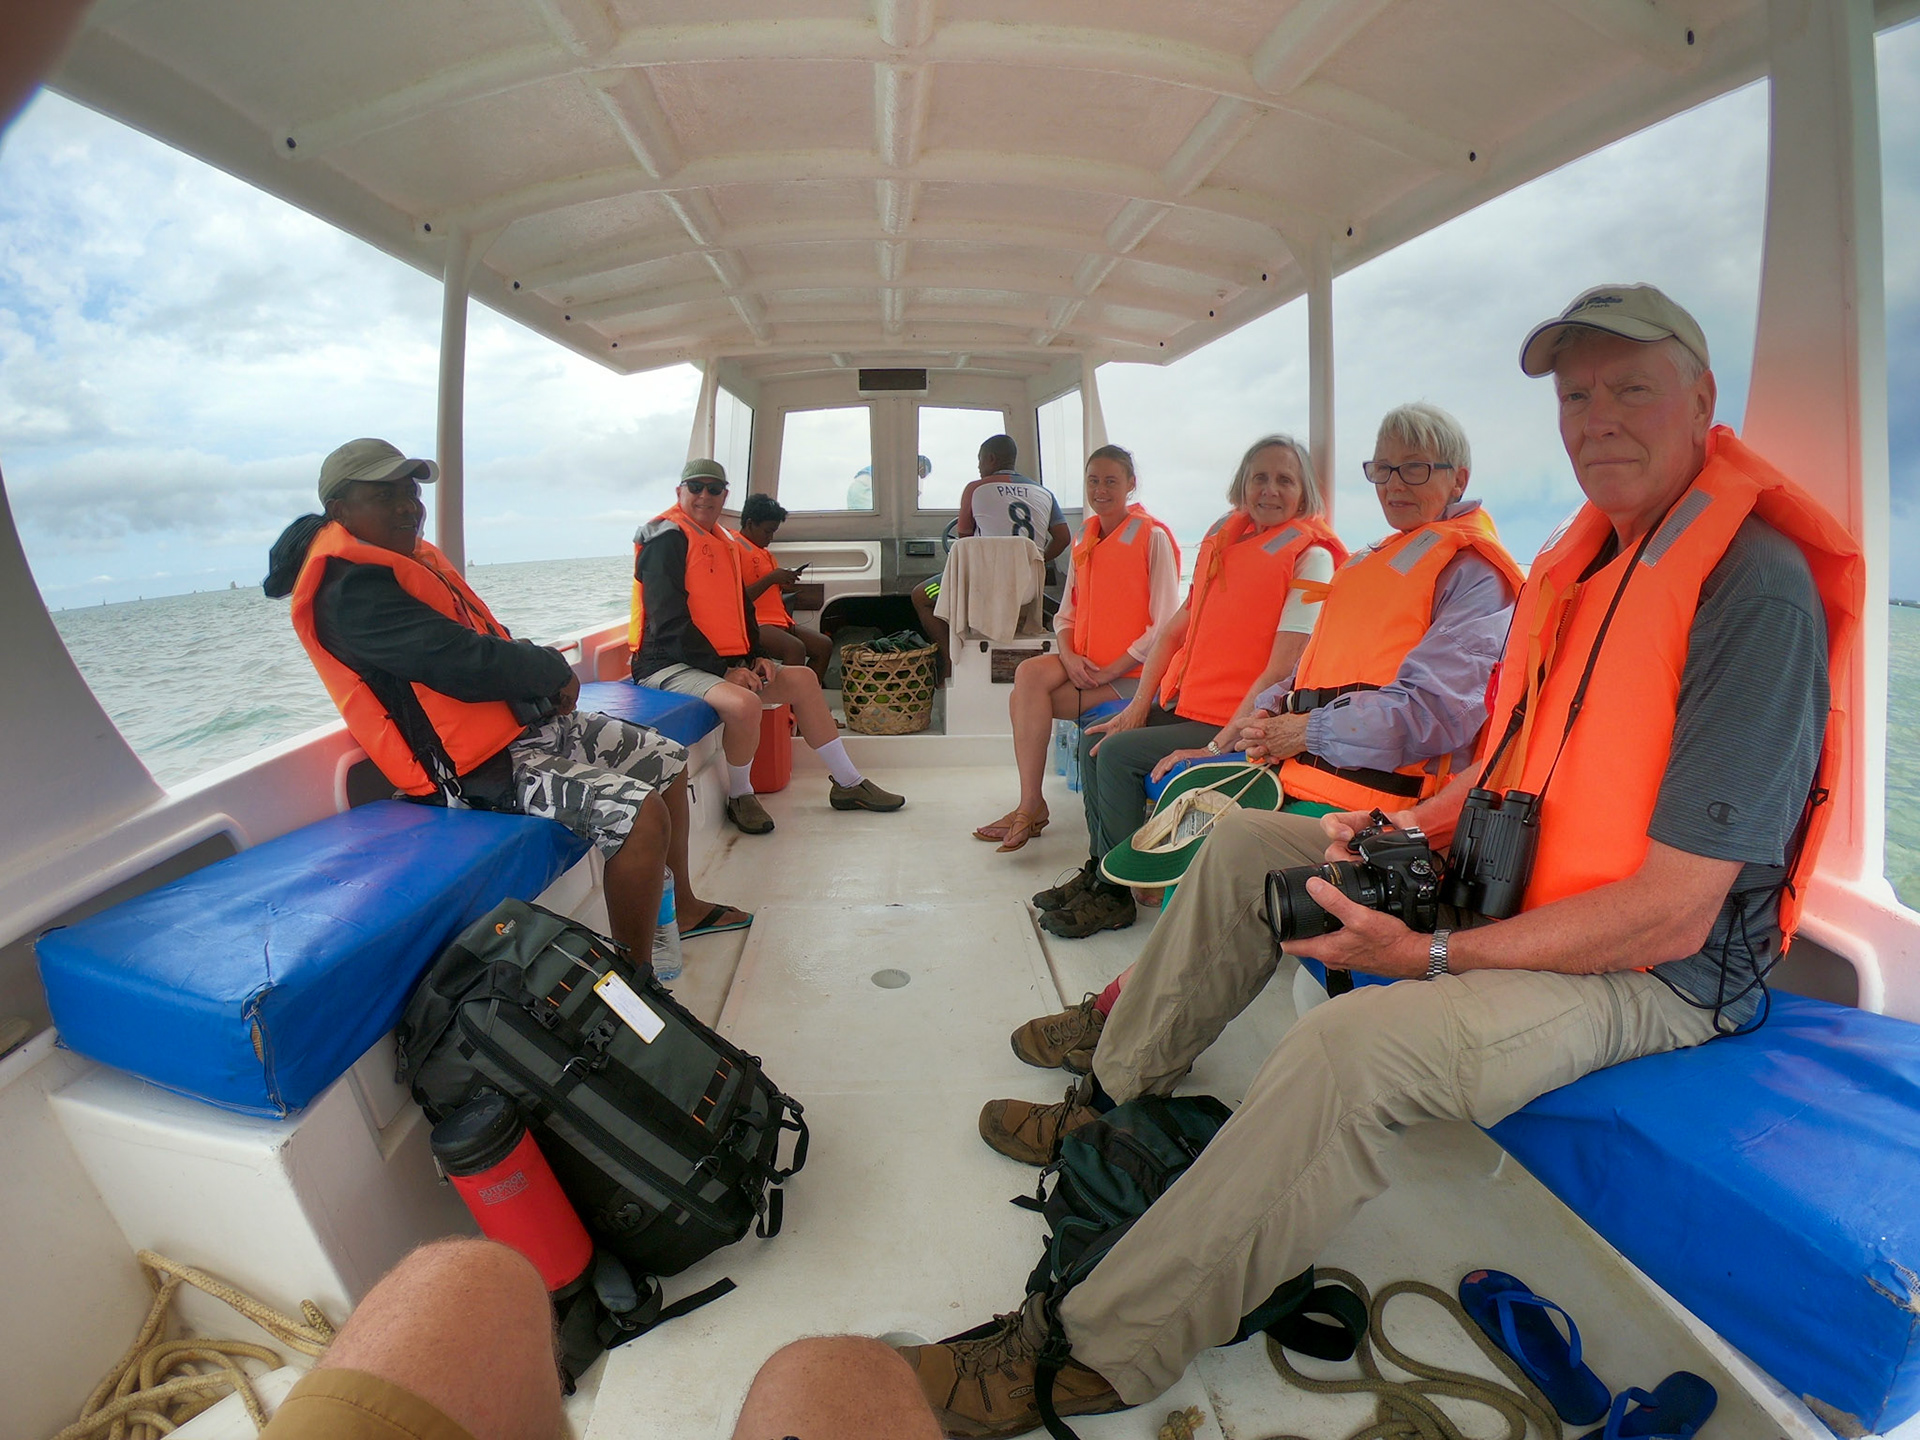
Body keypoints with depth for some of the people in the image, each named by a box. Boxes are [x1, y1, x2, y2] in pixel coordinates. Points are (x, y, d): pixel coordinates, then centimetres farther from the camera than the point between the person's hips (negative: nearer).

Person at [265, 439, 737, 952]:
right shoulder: (351, 592, -18)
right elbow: (465, 665, -26)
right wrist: (554, 671, -9)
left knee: (667, 759, 12)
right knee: (642, 814, -25)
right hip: (479, 766, -10)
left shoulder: (413, 558, 14)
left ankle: (683, 903, 25)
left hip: (526, 722, 10)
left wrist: (546, 674, -1)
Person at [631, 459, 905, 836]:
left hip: (726, 662, 9)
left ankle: (849, 783, 14)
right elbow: (670, 624, -20)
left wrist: (756, 657, 4)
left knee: (802, 679, 5)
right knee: (743, 702, -34)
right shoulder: (667, 539, -12)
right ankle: (740, 798, -8)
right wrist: (725, 670, -20)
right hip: (670, 665, -9)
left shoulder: (723, 542, 17)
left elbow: (740, 607, 21)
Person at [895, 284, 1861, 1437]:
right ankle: (1123, 1088, 15)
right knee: (1248, 842, 6)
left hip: (1651, 969, -9)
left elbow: (1674, 912, -25)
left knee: (1354, 1044, -35)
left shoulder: (1757, 592, -21)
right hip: (1508, 879, 9)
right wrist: (1402, 832, -4)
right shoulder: (1588, 553, 7)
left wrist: (1436, 954, -26)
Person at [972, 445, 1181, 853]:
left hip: (1132, 673, -6)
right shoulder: (1085, 537, 13)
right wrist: (1070, 656, -8)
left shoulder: (1153, 537, -9)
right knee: (1028, 674, -21)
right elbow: (1066, 613, 13)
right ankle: (1030, 805, -16)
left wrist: (1109, 671, -17)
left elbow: (1165, 627, -14)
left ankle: (1031, 806, -5)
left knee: (1026, 700, -20)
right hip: (1085, 665, 6)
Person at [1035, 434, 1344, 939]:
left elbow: (1283, 669, -20)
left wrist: (1218, 746, -23)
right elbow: (1175, 630, 10)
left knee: (1119, 753, -19)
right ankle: (1097, 869, 12)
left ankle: (1115, 895, -4)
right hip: (1187, 703, 8)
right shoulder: (1225, 539, 11)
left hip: (1243, 722, -8)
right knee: (1094, 741, 0)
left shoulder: (1311, 556, -12)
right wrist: (1137, 708, 2)